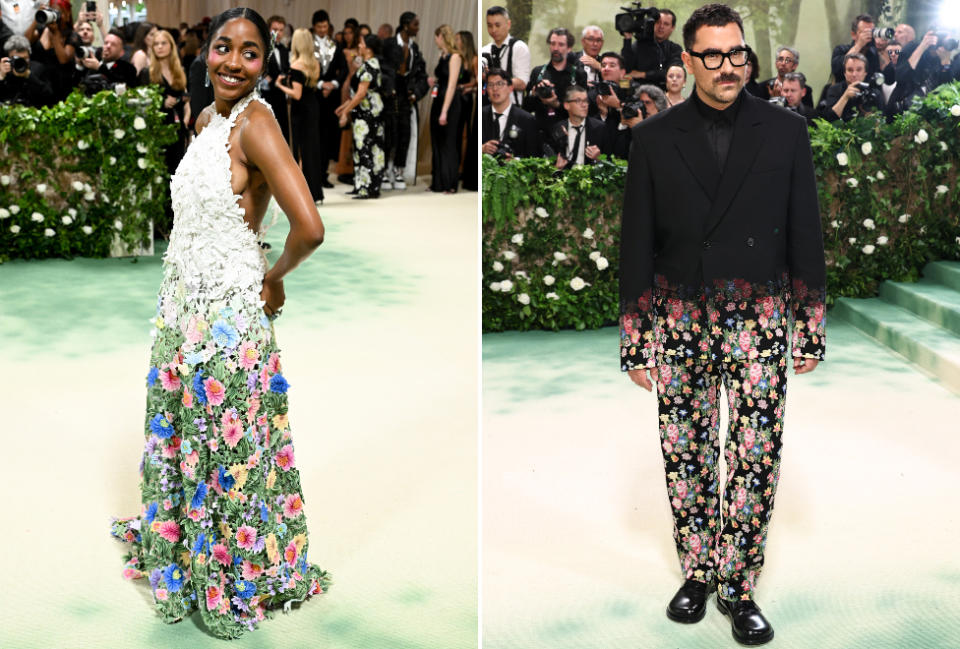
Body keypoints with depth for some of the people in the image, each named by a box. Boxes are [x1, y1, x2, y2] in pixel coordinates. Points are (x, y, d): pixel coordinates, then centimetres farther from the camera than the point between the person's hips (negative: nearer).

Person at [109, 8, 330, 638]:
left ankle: (239, 575, 26)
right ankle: (182, 547, 41)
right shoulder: (207, 119, 8)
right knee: (180, 434, 19)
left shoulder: (254, 122, -19)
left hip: (229, 315, -8)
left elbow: (309, 227, -30)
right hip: (183, 306, 8)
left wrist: (275, 277, -11)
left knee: (228, 447, 7)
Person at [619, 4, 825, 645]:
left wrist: (811, 329, 3)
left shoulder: (785, 130, 3)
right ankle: (696, 573, 24)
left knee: (757, 455, -3)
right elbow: (637, 244, 3)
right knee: (685, 453, 7)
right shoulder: (655, 137, 3)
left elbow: (805, 235, 5)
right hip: (679, 319, 1)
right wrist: (635, 341, 1)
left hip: (759, 317, 0)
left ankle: (738, 585, 12)